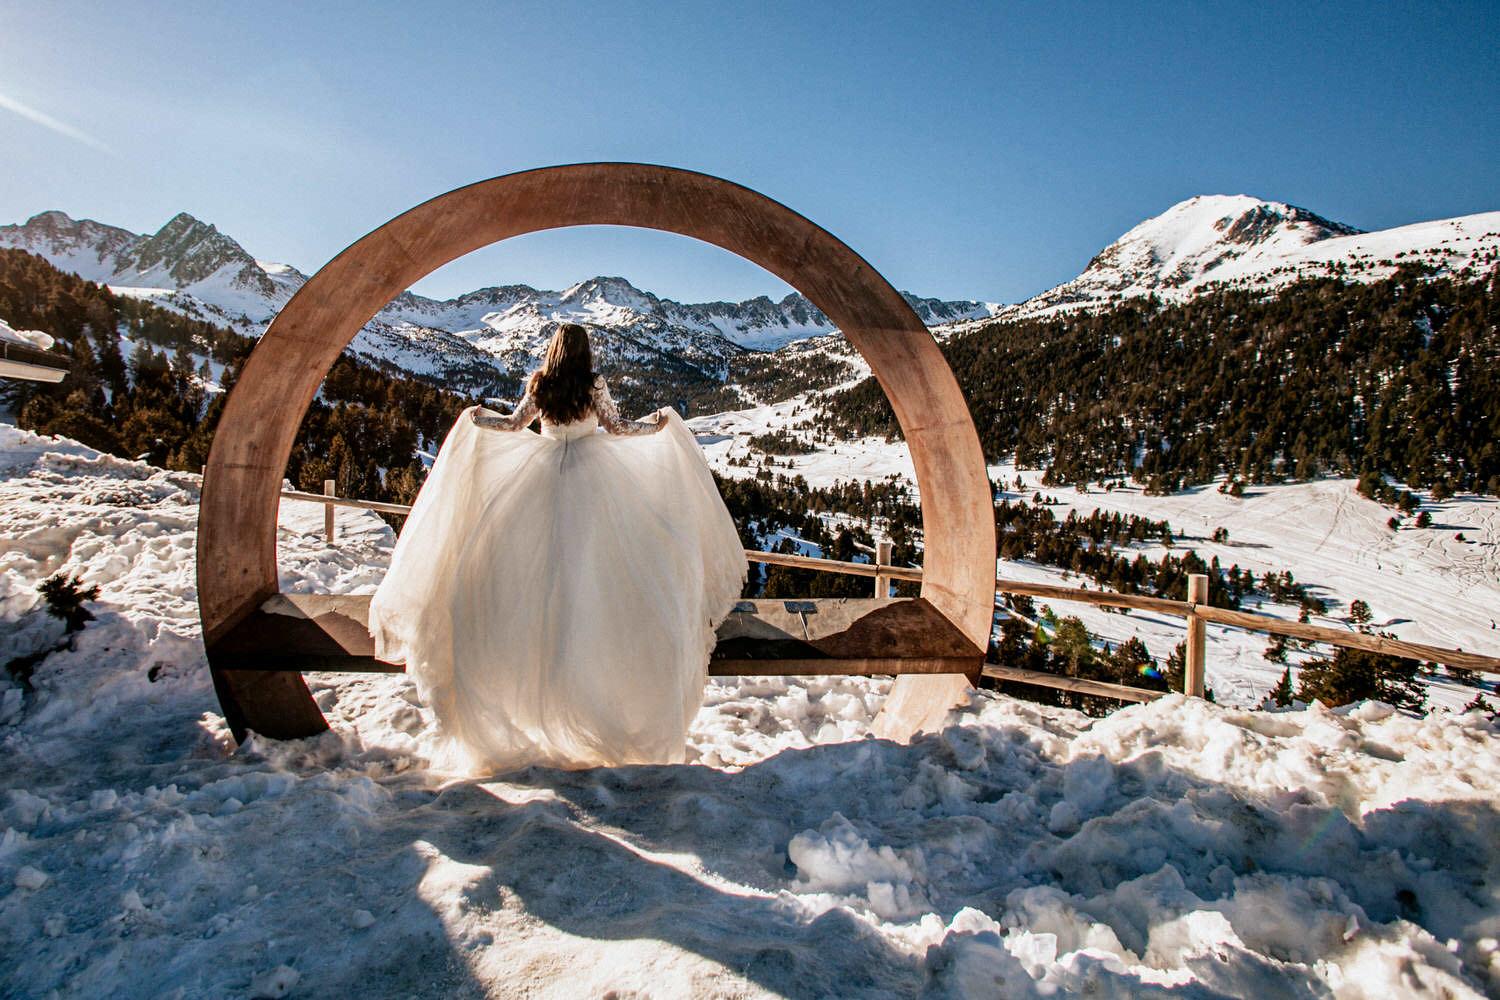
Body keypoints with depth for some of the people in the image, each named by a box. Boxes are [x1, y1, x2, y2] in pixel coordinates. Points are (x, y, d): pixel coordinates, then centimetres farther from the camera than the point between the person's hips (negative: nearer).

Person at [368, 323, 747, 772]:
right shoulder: (593, 385, -4)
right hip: (591, 473, -2)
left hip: (543, 473, 2)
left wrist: (476, 418, 21)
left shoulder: (538, 385, 2)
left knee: (542, 554, 8)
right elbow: (615, 427, -1)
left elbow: (515, 423, 7)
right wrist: (659, 426, 9)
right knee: (591, 558, 3)